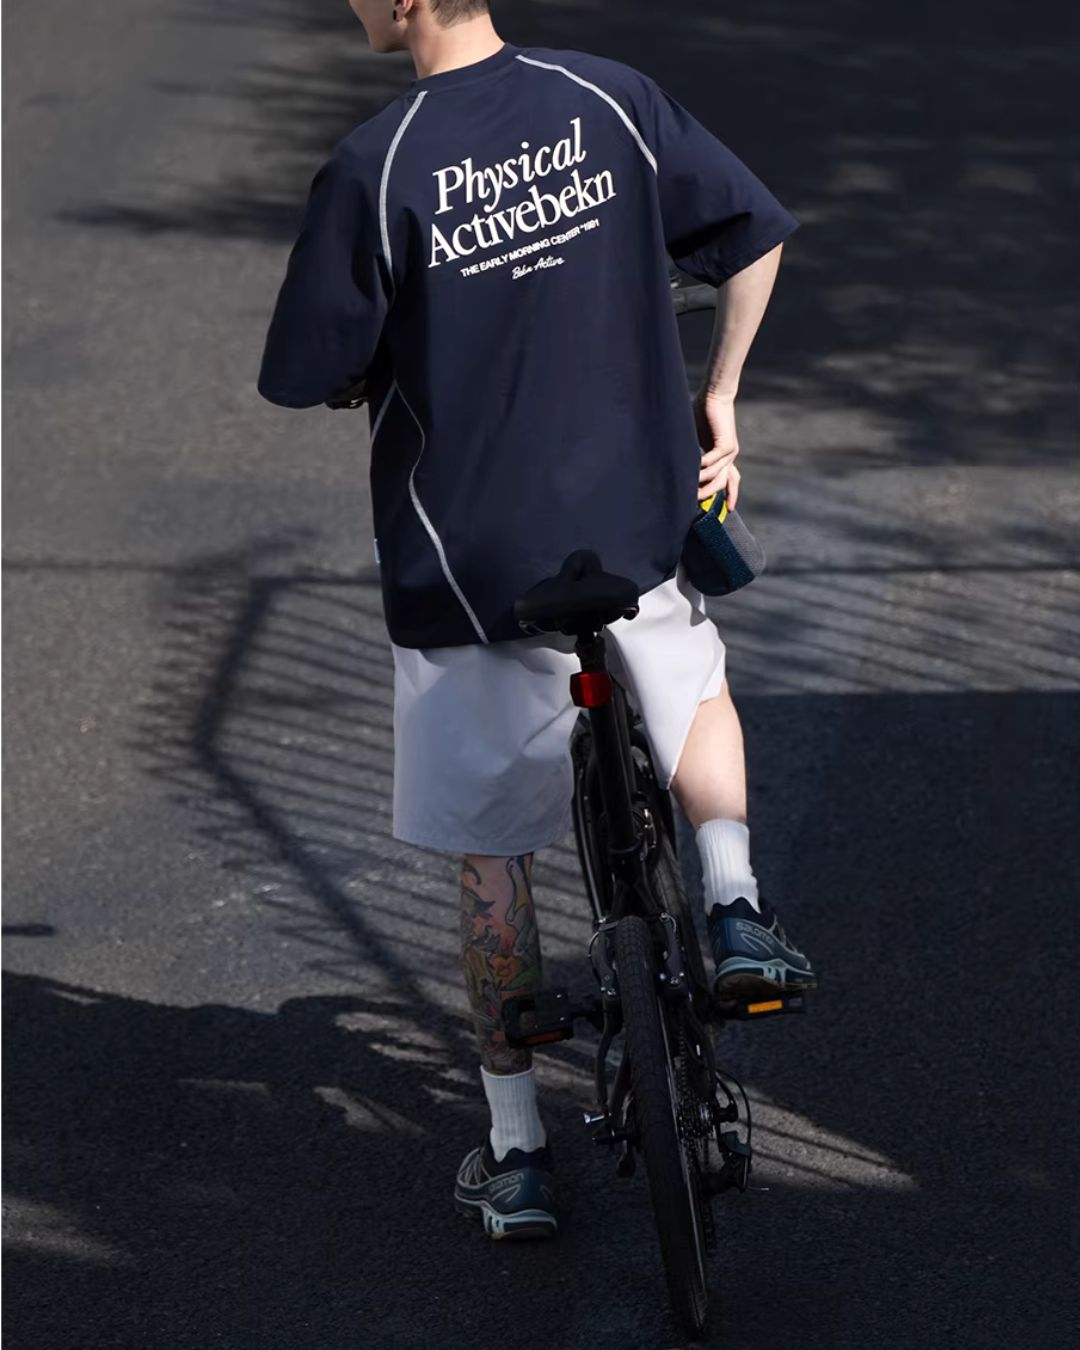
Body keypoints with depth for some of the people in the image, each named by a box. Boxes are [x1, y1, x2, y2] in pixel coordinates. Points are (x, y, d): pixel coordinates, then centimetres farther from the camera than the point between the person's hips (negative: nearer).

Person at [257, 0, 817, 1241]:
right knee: (696, 696, 34)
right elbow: (754, 232, 4)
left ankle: (516, 1152, 19)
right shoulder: (608, 101, -5)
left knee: (492, 852, 12)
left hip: (467, 564, -3)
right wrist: (716, 398, 17)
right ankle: (732, 901, 10)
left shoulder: (374, 170, -16)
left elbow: (301, 379, -12)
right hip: (631, 524, 3)